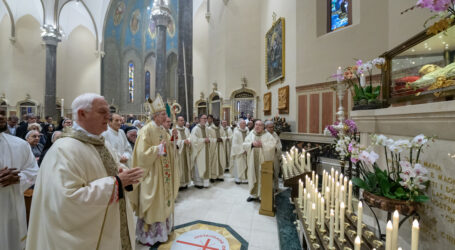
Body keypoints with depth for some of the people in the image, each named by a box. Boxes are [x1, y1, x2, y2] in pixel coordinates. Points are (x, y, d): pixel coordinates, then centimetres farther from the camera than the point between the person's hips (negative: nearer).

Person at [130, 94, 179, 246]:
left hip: (164, 173, 8)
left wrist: (172, 139, -2)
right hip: (152, 173, -8)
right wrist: (158, 149, -25)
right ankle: (147, 235, 26)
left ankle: (162, 228, 37)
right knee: (152, 203, 5)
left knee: (163, 200, 19)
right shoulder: (146, 130, -17)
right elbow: (142, 154, -20)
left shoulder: (162, 129, 7)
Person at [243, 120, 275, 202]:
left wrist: (262, 144, -18)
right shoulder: (250, 134, 8)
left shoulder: (267, 135, 0)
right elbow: (244, 145, 1)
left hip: (263, 160, -3)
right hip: (253, 160, 3)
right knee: (253, 177, 9)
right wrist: (252, 144, -15)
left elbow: (272, 144, -12)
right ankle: (253, 194, 25)